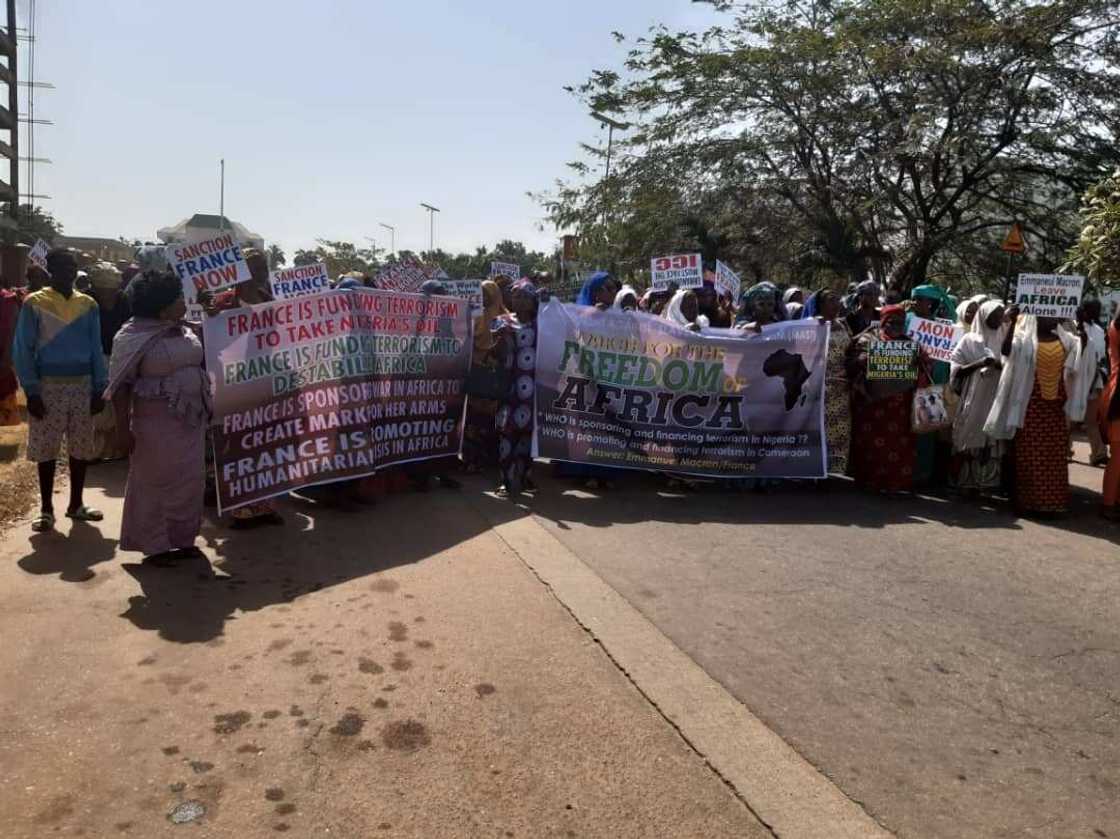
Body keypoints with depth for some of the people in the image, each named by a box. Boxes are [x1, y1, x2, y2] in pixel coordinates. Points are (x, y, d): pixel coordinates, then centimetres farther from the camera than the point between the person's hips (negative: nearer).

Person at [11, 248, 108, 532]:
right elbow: (22, 351, -4)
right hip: (48, 386, -3)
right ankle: (46, 510, 14)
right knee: (46, 450, 3)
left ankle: (76, 505, 21)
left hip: (82, 385, 3)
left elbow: (96, 349, 8)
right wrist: (31, 392, -11)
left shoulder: (88, 304, 7)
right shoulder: (34, 303, -3)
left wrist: (99, 389, 2)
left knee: (81, 448, 8)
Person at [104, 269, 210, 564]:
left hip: (191, 417, 7)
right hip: (156, 419, -6)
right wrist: (123, 428, -16)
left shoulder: (186, 332, 9)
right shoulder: (133, 336, -11)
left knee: (190, 480, 10)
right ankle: (155, 544, 14)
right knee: (156, 480, 3)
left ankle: (183, 539, 22)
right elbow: (121, 385, -12)